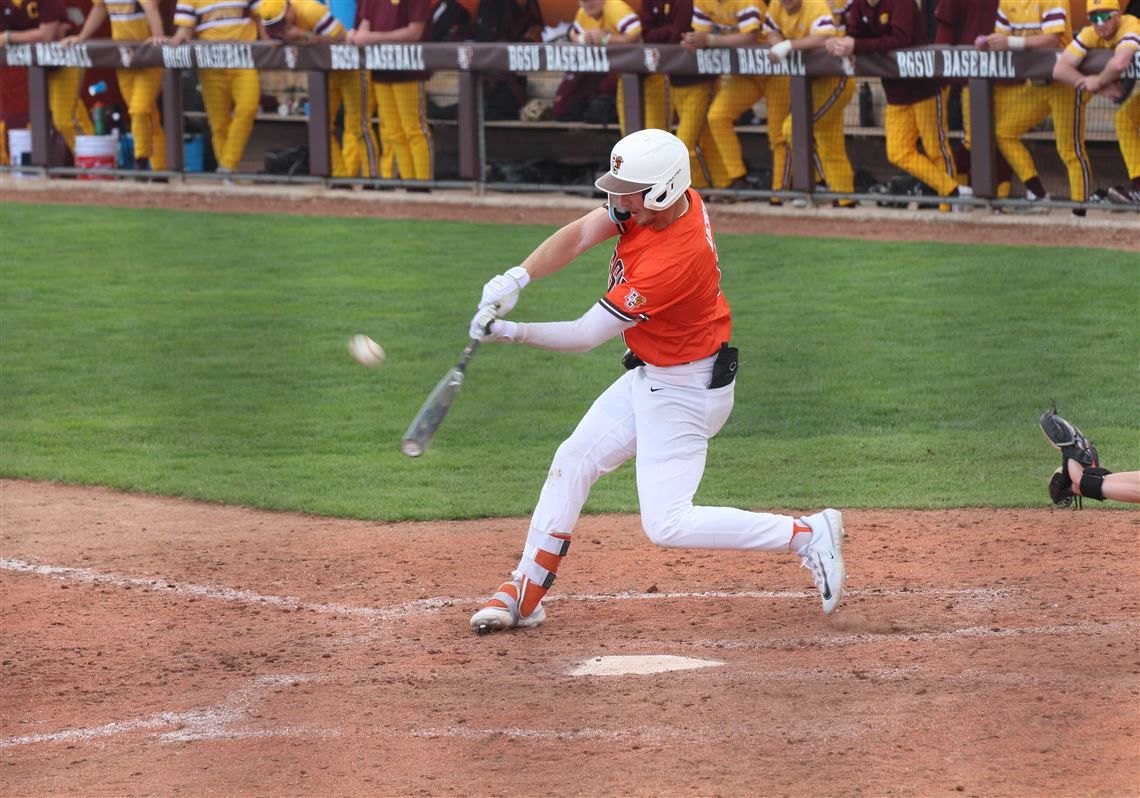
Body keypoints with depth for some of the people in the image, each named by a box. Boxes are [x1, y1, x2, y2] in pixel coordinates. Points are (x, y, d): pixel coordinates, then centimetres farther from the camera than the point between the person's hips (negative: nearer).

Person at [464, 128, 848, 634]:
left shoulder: (676, 260, -34)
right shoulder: (655, 199, -10)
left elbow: (587, 335, -28)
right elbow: (579, 235, -10)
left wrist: (512, 333, -22)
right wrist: (517, 279, -25)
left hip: (683, 391, -10)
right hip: (648, 377, 10)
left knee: (667, 525, -11)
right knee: (573, 461, 14)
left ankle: (807, 535, -5)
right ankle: (525, 593, 23)